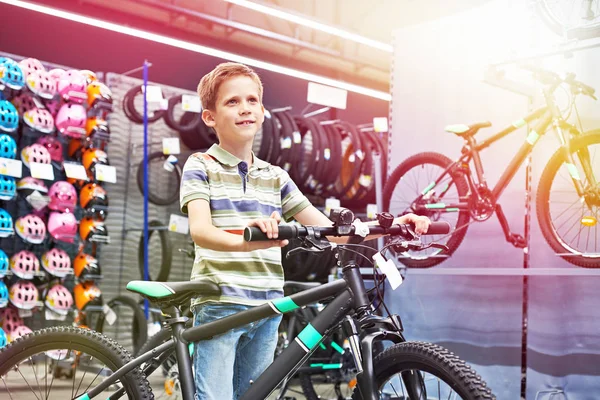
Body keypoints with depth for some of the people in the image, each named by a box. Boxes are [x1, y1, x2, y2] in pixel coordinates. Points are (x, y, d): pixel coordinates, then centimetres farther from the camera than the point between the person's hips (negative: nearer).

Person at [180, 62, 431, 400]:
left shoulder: (275, 177, 14)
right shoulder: (201, 167, 0)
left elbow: (329, 229, 10)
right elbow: (200, 229, -18)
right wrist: (244, 241, -40)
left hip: (267, 309, 5)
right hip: (219, 305, -5)